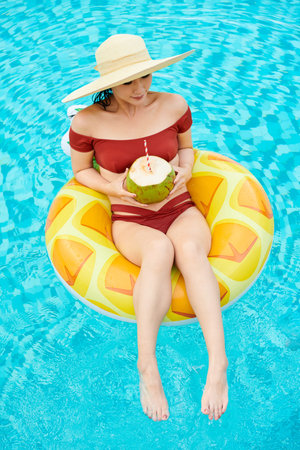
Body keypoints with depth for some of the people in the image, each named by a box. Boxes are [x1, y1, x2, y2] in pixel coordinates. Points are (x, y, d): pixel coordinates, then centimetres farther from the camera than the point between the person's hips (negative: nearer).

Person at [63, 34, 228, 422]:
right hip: (130, 222, -1)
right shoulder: (88, 121, -8)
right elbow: (80, 171, 6)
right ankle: (147, 367, -34)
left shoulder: (174, 105, -2)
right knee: (159, 249, -38)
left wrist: (185, 166, -7)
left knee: (189, 247, -35)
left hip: (181, 211, 2)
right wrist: (115, 187, -13)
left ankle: (218, 362, -36)